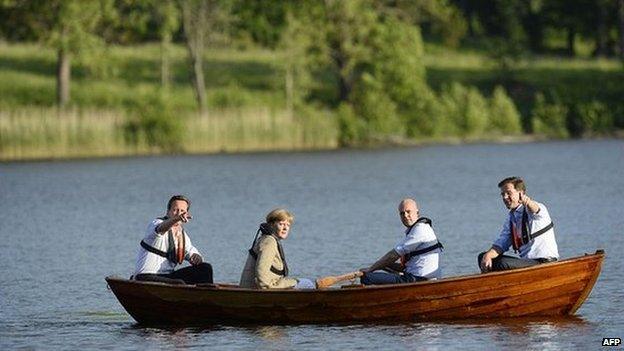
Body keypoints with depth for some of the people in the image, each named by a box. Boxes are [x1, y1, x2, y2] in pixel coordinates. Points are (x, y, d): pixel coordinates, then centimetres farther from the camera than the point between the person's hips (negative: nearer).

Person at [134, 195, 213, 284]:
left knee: (205, 268, -4)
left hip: (167, 276, 8)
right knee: (179, 284, -34)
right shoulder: (156, 223, -9)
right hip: (147, 277, -8)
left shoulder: (181, 233, 15)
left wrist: (196, 257, -11)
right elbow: (160, 229, -34)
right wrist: (175, 219, -56)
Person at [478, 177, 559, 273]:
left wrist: (528, 202, -60)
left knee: (503, 264, -29)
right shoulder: (511, 217, 14)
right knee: (482, 257, 7)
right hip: (527, 261, 8)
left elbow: (535, 209, -35)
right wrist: (488, 255, -15)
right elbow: (502, 243, 7)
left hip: (545, 262, -8)